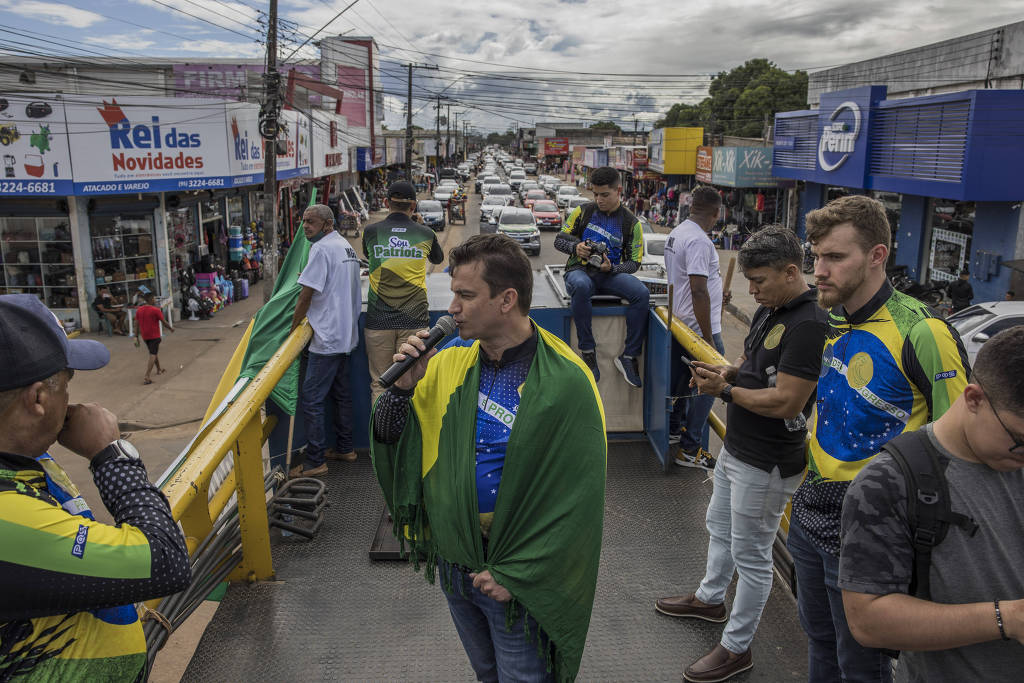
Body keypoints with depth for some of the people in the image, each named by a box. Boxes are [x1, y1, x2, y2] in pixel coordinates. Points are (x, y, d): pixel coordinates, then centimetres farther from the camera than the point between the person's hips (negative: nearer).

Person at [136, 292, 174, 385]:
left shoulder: (139, 310, 4)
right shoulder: (156, 310, -14)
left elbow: (137, 324, 7)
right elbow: (164, 322, -6)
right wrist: (171, 328, 12)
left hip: (144, 336, 6)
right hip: (154, 336, -6)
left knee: (154, 352, 25)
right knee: (153, 355, -7)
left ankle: (159, 370, 41)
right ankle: (147, 377, -17)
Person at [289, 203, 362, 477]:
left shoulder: (321, 249, -15)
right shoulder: (347, 246, 14)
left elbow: (306, 295, -16)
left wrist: (293, 326, -5)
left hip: (327, 337, -10)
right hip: (345, 334, 10)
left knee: (311, 398, -6)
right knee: (340, 393, 18)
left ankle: (315, 461, -2)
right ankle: (344, 448, 27)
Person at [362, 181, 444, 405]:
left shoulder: (371, 231, 0)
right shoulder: (425, 234, 1)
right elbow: (438, 258, 23)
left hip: (378, 321, 0)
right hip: (414, 320, 0)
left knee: (379, 385, 8)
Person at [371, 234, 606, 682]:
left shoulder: (566, 384, -21)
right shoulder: (449, 361, -5)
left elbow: (579, 498, -19)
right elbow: (391, 442, 2)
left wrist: (515, 574, -16)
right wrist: (403, 388, -18)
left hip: (520, 578, -5)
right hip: (454, 560, 5)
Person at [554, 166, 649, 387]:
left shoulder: (631, 223, 6)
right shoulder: (583, 212, 7)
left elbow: (634, 263, 5)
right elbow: (559, 240, 11)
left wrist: (611, 268, -16)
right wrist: (576, 247, -12)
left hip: (610, 274, 1)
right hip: (579, 271, -1)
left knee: (642, 294, -29)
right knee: (581, 286, -40)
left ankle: (629, 356, -19)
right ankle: (588, 351, -29)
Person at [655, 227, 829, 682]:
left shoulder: (809, 325, -25)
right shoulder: (769, 310, 5)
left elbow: (786, 402, -29)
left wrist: (726, 390, -18)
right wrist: (724, 373, -4)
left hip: (766, 464, -10)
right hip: (736, 447, 10)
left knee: (750, 554, 6)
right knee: (720, 526, 27)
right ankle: (710, 598, 50)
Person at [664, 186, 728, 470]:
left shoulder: (676, 233, 9)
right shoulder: (699, 241, -23)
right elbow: (698, 291, -28)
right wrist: (708, 338, -25)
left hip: (682, 325, 10)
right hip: (700, 328, -10)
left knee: (686, 377, 23)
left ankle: (674, 429, 36)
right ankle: (690, 449, 4)